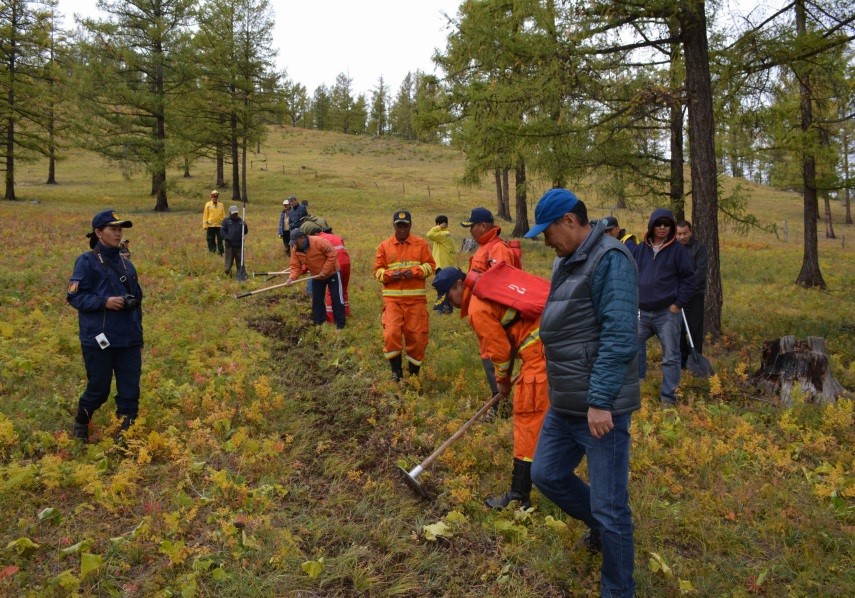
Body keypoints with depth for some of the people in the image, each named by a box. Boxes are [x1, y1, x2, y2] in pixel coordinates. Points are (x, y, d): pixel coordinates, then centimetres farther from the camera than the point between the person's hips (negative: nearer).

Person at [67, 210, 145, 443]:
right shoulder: (87, 261, -4)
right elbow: (74, 296, -8)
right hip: (99, 340, -5)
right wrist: (104, 302, -20)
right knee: (99, 388, 6)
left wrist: (138, 331, 16)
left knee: (130, 388, 4)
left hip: (129, 339, 5)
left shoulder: (125, 263, 12)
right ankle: (80, 424, 33)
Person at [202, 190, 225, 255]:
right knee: (211, 240, 3)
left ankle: (220, 252, 10)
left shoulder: (221, 205, 8)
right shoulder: (208, 205, 1)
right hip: (210, 226, -2)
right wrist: (205, 226, -4)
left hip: (219, 226, 2)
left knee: (220, 240, 4)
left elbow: (223, 216, 13)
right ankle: (212, 251, 11)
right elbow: (205, 216, 1)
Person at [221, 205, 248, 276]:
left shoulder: (240, 221, 11)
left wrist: (245, 226, -8)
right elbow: (222, 231, 0)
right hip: (229, 245, -3)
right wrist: (227, 238, -13)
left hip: (239, 244, 3)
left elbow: (245, 232, 11)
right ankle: (228, 271, 13)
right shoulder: (226, 220, 3)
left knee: (240, 259, 7)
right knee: (229, 260, 2)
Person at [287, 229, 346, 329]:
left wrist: (324, 271, -25)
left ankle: (340, 324, 8)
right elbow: (296, 266, -9)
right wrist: (292, 278, -28)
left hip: (331, 273, -6)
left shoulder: (319, 242, -30)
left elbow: (332, 255, -27)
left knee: (337, 299, -1)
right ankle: (319, 321, 23)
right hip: (317, 276, 6)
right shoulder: (295, 250, -12)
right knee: (317, 300, 9)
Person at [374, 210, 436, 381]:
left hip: (416, 298, 0)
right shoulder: (384, 246, 7)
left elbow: (430, 265, 4)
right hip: (392, 298, 0)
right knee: (391, 333, -14)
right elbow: (377, 270, 7)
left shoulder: (421, 243, 6)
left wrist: (415, 271, -13)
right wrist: (390, 274, -13)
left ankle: (414, 372, 21)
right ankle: (396, 370, 4)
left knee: (417, 335, 3)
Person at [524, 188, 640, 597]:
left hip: (599, 408, -9)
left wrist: (600, 401, -25)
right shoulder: (571, 261, 14)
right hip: (564, 404, 10)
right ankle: (600, 526, 43)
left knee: (608, 506, 2)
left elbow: (618, 337, -23)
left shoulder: (610, 259, -16)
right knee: (546, 474, 20)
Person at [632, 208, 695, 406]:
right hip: (642, 312, 4)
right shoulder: (639, 250, 7)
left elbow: (688, 279, -2)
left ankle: (668, 396, 12)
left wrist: (678, 304, -8)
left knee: (670, 356, 2)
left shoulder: (677, 250, -2)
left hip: (667, 313, -3)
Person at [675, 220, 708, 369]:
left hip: (694, 296, -4)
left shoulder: (699, 249, -1)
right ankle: (681, 361, 19)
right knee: (678, 329, 9)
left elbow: (700, 271, -12)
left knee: (695, 329, -2)